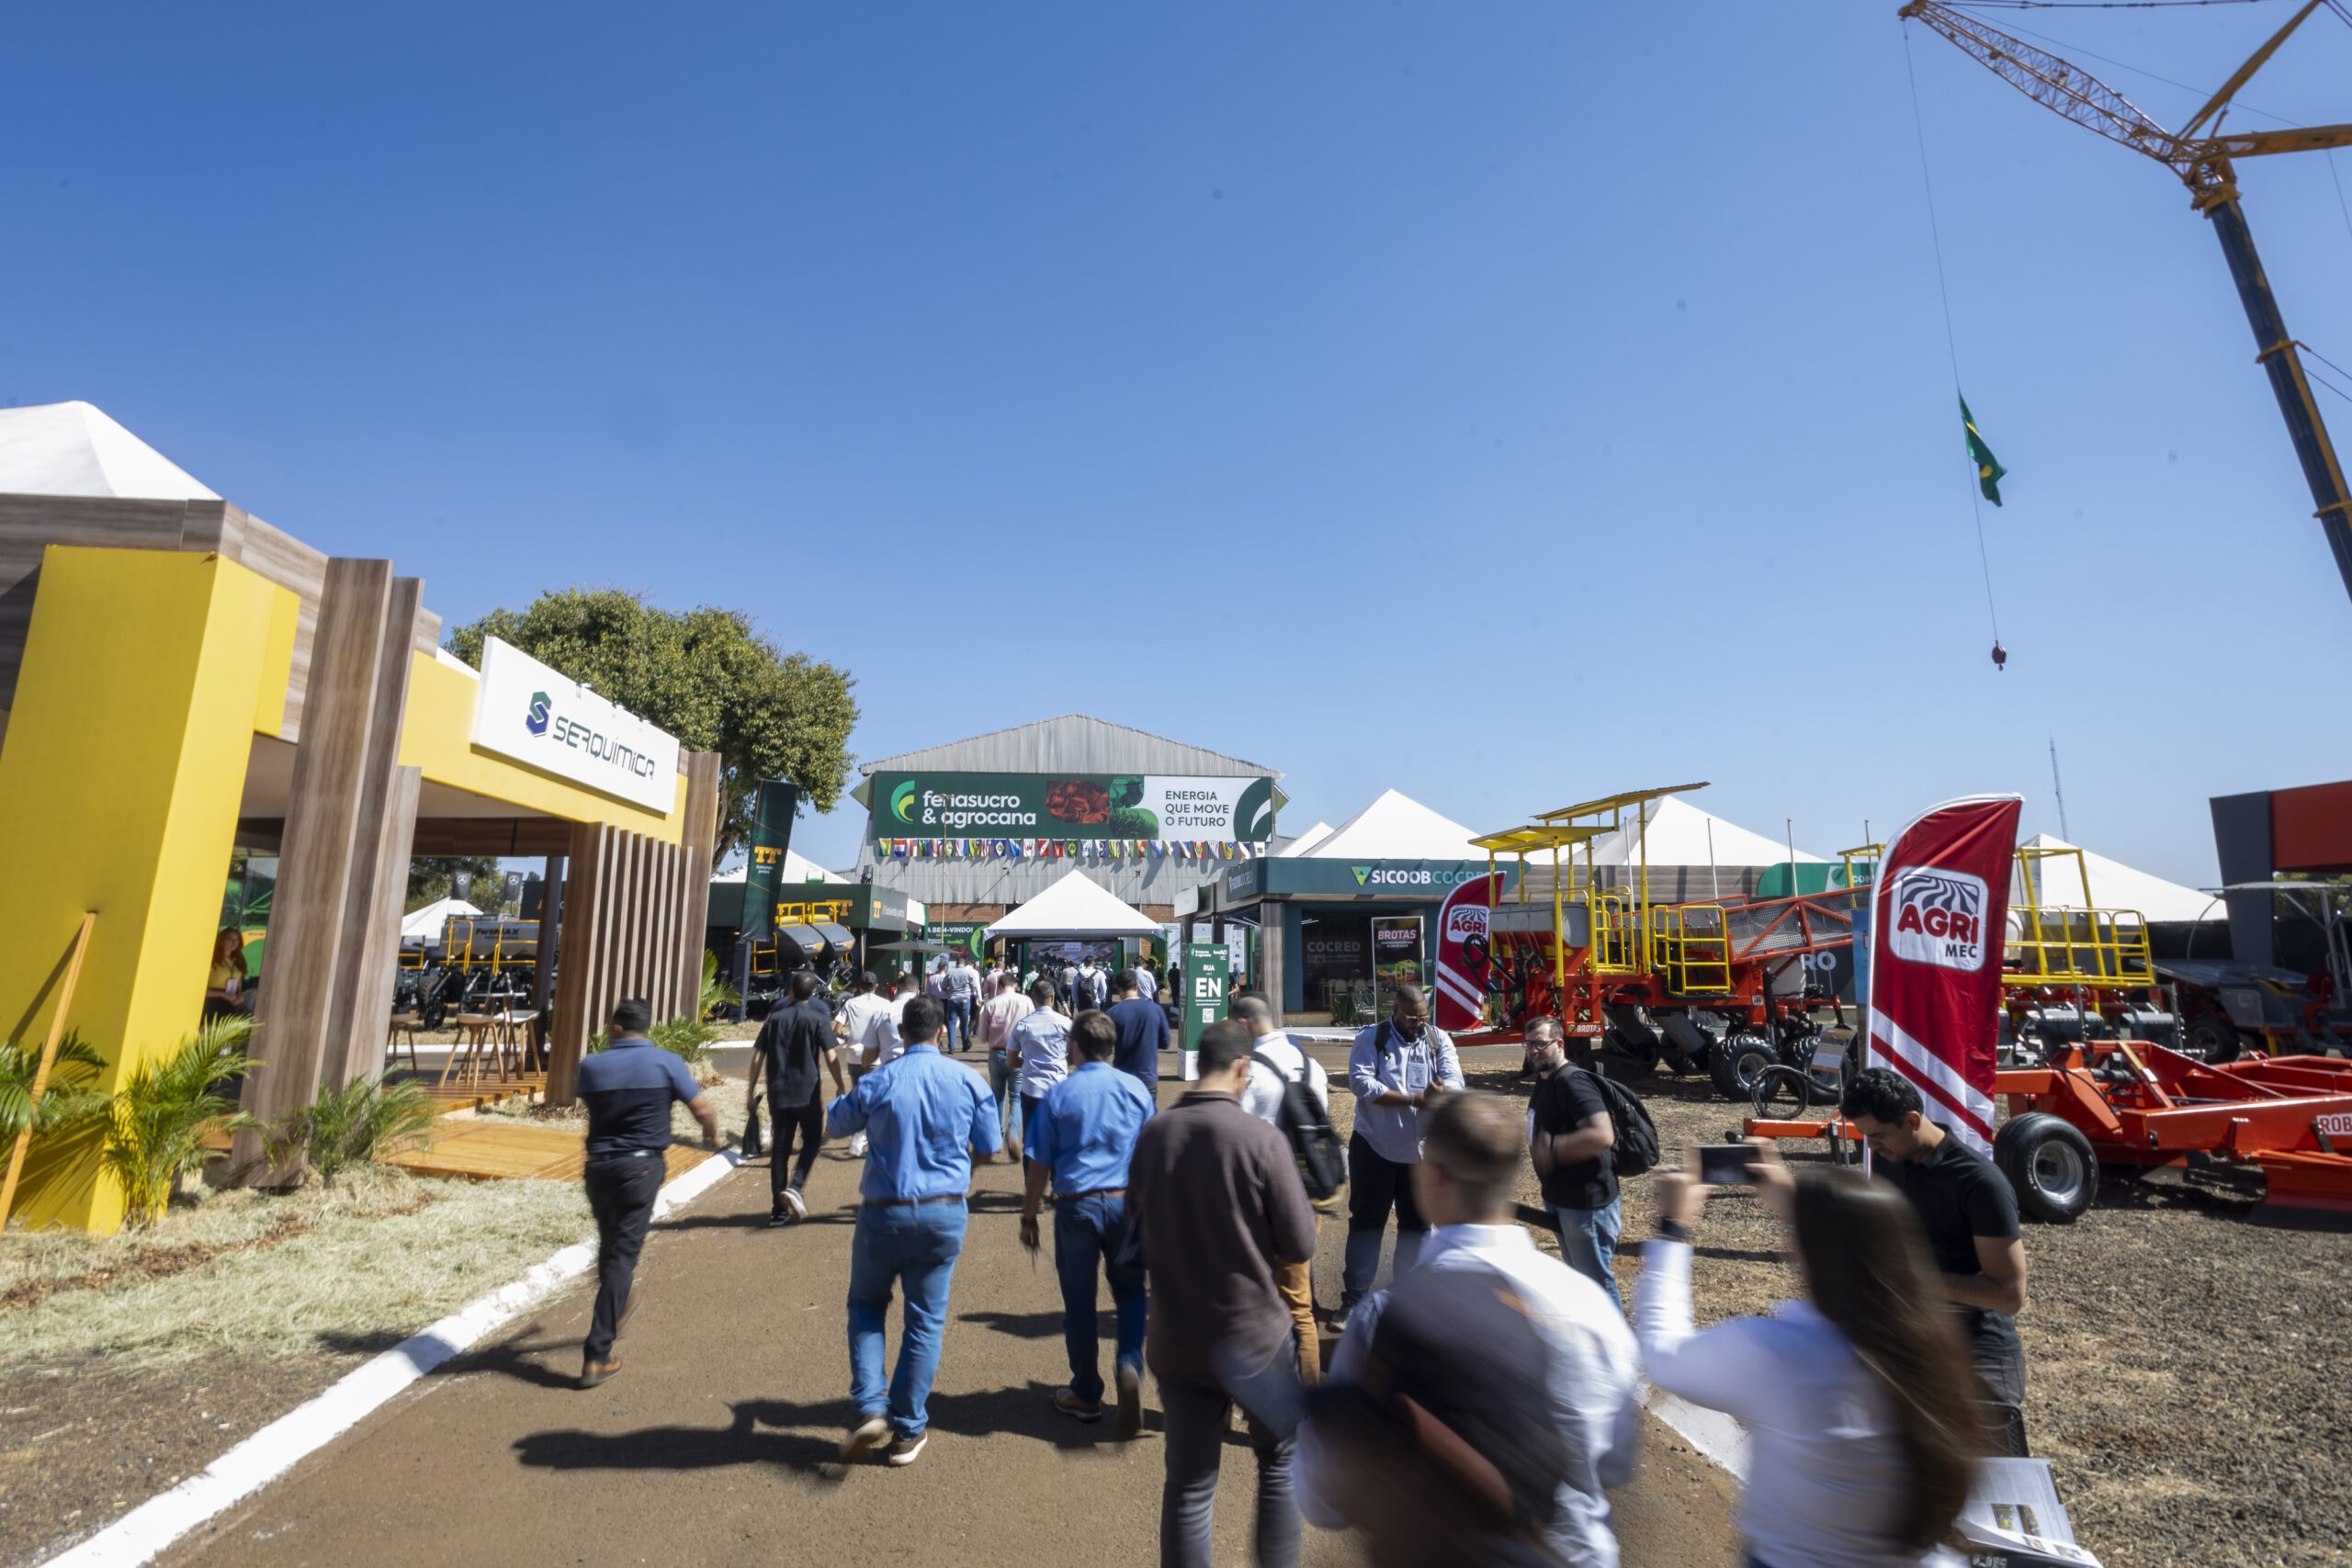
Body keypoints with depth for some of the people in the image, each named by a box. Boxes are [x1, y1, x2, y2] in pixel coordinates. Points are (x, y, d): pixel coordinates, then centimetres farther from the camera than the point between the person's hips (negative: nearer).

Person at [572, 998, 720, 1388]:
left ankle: (614, 1312, 45)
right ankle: (596, 1356, -2)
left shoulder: (591, 1066, 0)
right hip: (640, 1166, -4)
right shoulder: (666, 1062, -8)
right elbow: (704, 1111, -7)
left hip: (598, 1166, 4)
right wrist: (712, 1138, 14)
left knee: (608, 1245, 24)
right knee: (622, 1255, -1)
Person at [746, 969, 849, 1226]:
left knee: (780, 1149, 9)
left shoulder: (774, 1019, 4)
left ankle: (778, 1210, 12)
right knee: (812, 1140, 14)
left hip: (778, 1093, 3)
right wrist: (841, 1086, 3)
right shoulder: (818, 1019, -5)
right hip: (807, 1092, -3)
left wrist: (752, 1089, 10)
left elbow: (757, 1057, 2)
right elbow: (831, 1057, -9)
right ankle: (794, 1188, -7)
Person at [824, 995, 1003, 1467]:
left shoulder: (877, 1081, -10)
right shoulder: (967, 1081, -7)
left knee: (866, 1306, 22)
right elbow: (990, 1147, 3)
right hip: (943, 1213, 1)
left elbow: (835, 1124, 8)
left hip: (883, 1213, -1)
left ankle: (871, 1408, 11)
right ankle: (908, 1431, 21)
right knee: (926, 1319, 13)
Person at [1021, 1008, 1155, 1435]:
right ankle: (1130, 1365, -3)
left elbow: (1040, 1164, -5)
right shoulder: (1135, 1089, -2)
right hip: (1126, 1204, 1)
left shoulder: (1057, 1095, -7)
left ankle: (1086, 1394, 28)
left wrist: (1028, 1216, 6)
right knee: (1130, 1292, 18)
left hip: (1075, 1207, -1)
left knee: (1079, 1303, 14)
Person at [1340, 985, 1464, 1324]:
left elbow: (1455, 1082, -12)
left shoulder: (1439, 1040, 0)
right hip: (1374, 1147, -3)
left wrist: (1441, 1093, -38)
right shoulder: (1370, 1038, -9)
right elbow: (1361, 1082, -21)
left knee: (1417, 1224, 15)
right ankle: (1353, 1298, 14)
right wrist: (1414, 1099, -22)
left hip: (1422, 1151, 3)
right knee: (1366, 1223, 6)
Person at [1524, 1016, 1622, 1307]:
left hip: (1586, 1202, -10)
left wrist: (1552, 1150, -32)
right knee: (1577, 1274, 25)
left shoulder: (1572, 1081, -24)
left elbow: (1602, 1135, -35)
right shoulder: (1543, 1079, 7)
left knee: (1596, 1278, 5)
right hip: (1559, 1198, 10)